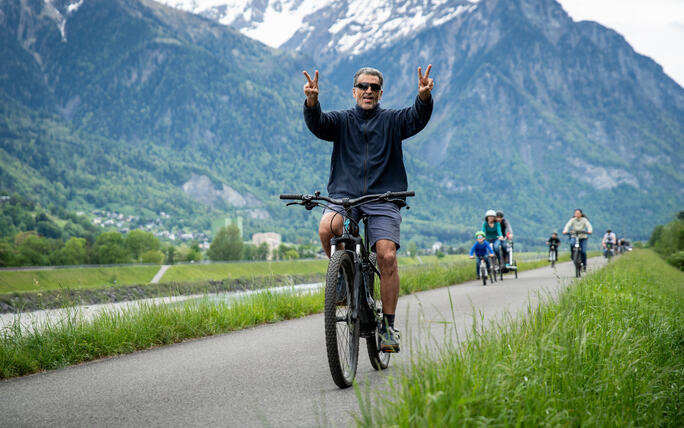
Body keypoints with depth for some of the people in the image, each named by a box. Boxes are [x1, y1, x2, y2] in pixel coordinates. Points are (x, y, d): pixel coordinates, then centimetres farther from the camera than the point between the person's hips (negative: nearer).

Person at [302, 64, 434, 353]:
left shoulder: (392, 120, 12)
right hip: (344, 196, 1)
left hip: (382, 199, 0)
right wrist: (312, 101, -28)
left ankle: (388, 326, -5)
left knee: (387, 256, -16)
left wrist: (424, 97, -31)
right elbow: (317, 124, -7)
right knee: (327, 227, -31)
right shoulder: (341, 120, 13)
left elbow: (416, 117, -8)